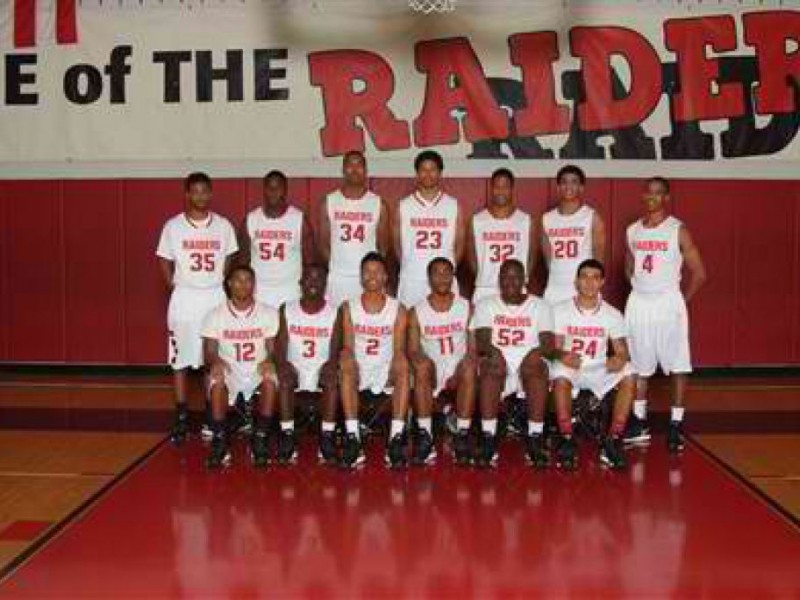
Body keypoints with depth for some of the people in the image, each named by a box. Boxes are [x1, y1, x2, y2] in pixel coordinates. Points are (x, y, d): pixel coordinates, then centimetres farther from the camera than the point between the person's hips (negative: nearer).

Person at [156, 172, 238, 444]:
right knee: (180, 359, 1)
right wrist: (174, 286, -3)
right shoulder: (173, 226, -1)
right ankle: (181, 417, 8)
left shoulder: (223, 225, 3)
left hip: (216, 297, 1)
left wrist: (222, 284, 3)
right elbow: (164, 260, 6)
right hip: (184, 298, -1)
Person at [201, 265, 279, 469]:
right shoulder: (215, 315, 1)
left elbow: (272, 349, 2)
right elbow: (209, 351, -2)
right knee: (216, 381, -34)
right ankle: (220, 439, -18)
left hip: (257, 372, 0)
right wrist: (215, 361, -27)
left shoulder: (268, 313, 3)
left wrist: (269, 360, -22)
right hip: (228, 372, 0)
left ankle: (260, 438, -18)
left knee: (270, 381, -33)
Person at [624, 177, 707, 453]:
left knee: (677, 367, -3)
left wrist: (681, 302, -2)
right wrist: (640, 288, 11)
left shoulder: (678, 230, -6)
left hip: (668, 303, -4)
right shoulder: (632, 230, 8)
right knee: (638, 367, 10)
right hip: (638, 303, 5)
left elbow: (699, 273, -4)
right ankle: (639, 423, 20)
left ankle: (676, 425, 4)